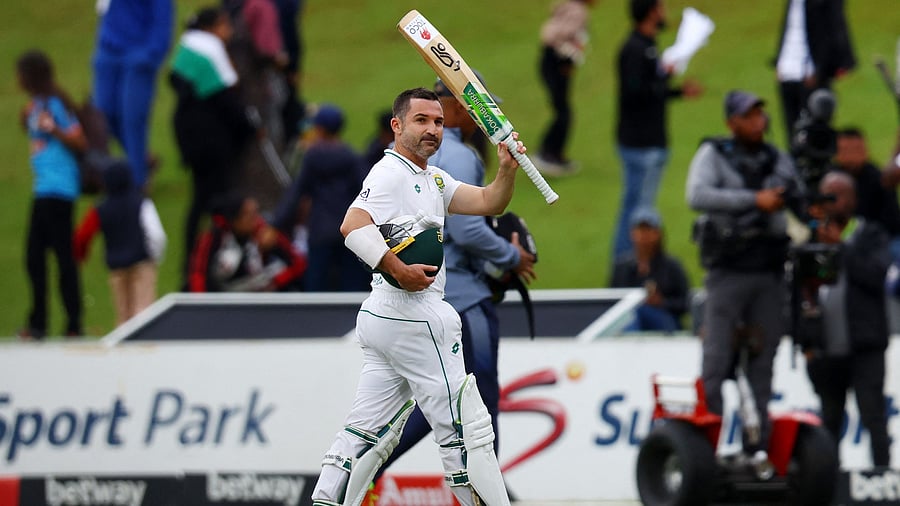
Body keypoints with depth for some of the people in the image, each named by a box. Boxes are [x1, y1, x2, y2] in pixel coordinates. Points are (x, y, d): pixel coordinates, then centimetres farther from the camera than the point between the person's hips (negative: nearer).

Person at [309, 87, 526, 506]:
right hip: (412, 315, -10)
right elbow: (353, 226, -24)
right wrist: (398, 270, -27)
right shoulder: (391, 173, -10)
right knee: (466, 427, -5)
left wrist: (507, 169, 0)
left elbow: (489, 203, 18)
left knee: (369, 432, 7)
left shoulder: (433, 180, 20)